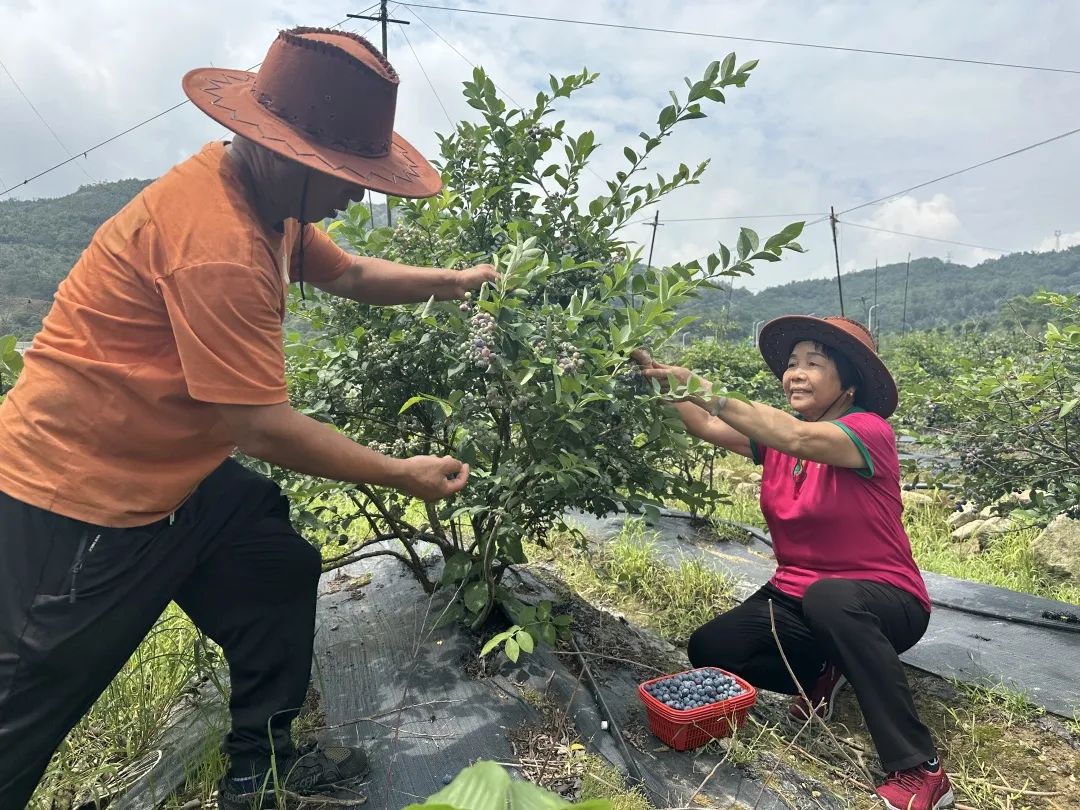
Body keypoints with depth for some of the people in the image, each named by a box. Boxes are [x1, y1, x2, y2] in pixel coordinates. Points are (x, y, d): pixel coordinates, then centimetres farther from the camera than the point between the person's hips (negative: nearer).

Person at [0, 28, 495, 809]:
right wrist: (402, 475, -19)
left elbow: (347, 273, 14)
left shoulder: (265, 194, 1)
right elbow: (261, 425, -28)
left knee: (282, 576, 14)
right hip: (77, 493, -9)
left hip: (171, 472, 10)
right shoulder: (216, 243, -31)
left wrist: (452, 281, 4)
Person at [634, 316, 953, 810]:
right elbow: (708, 428, -11)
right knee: (708, 650, -13)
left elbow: (803, 440, -38)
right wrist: (663, 382, -26)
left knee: (828, 597, -40)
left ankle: (920, 770, -25)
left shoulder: (869, 431, -18)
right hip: (796, 597, 6)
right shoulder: (776, 434, 2)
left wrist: (709, 394, -43)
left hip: (880, 601, -5)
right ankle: (823, 673, 11)